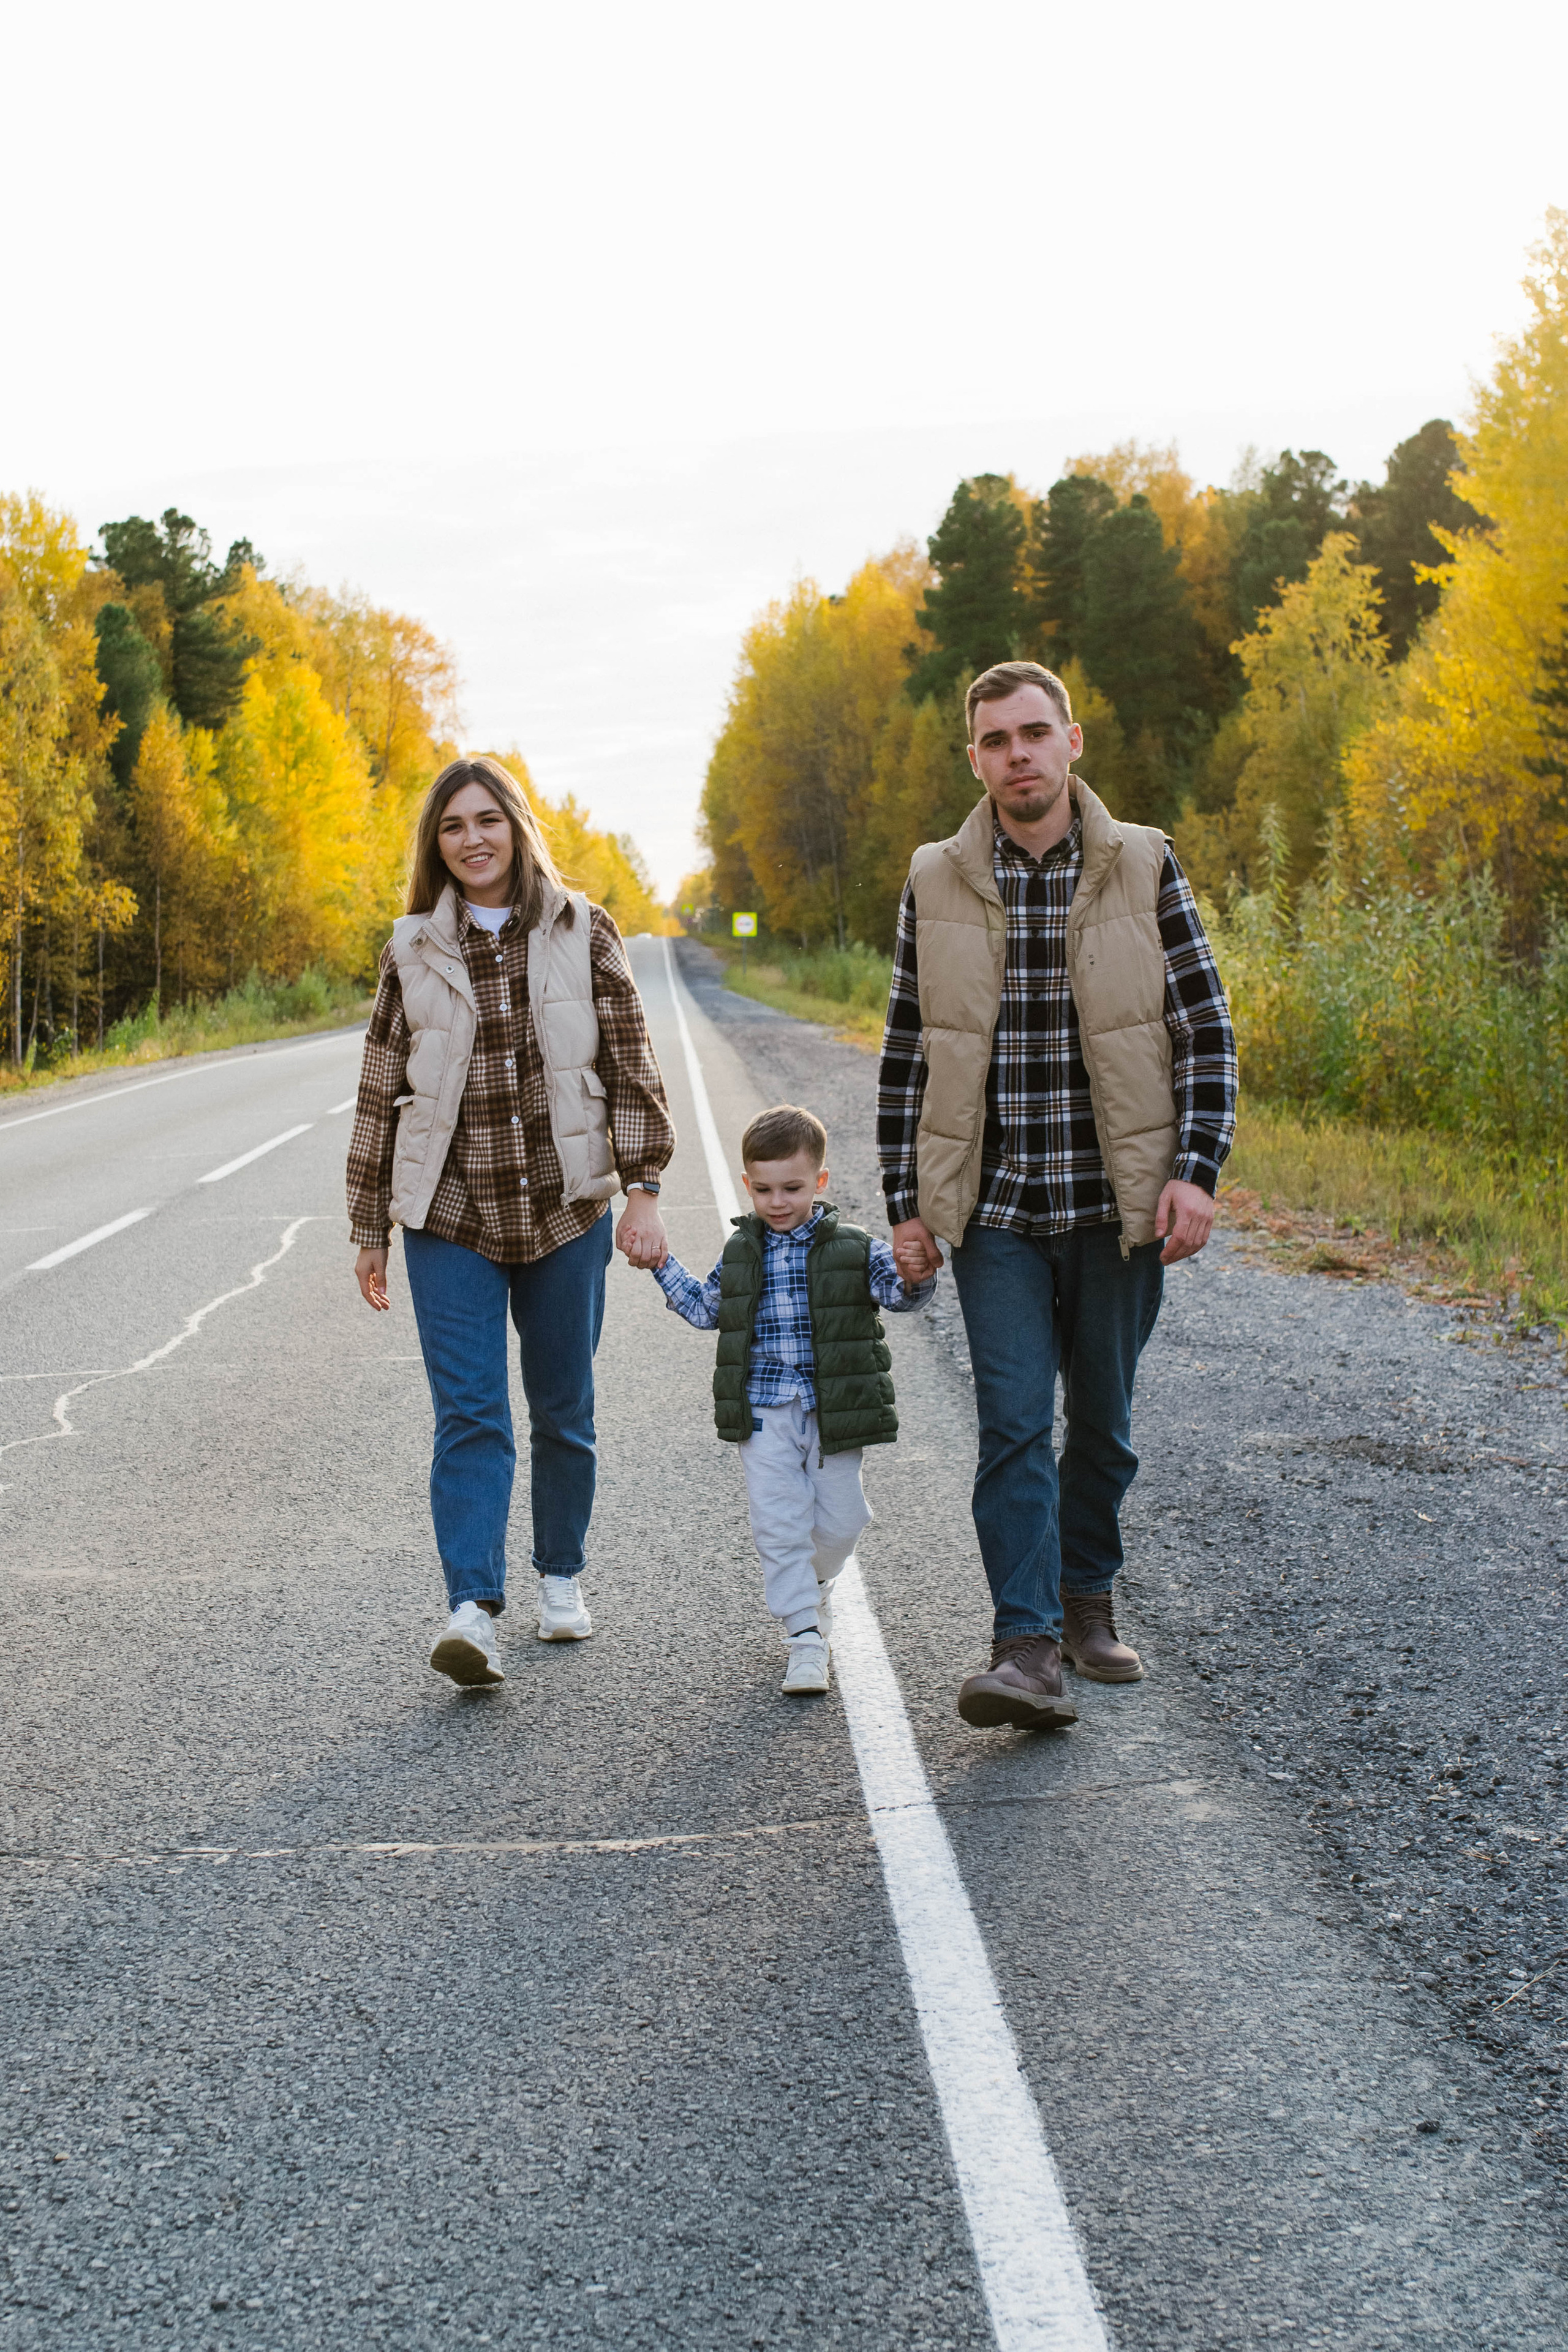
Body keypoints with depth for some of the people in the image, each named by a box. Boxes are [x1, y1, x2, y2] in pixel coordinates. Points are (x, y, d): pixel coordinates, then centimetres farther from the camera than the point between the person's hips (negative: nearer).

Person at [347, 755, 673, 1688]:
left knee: (563, 1409, 11)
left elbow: (631, 1067, 2)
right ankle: (473, 1609, -17)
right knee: (469, 1411, -11)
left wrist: (644, 1190, -5)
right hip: (451, 1216, 0)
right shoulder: (413, 952, 5)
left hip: (567, 1210, 0)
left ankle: (562, 1578, 29)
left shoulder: (583, 931, 3)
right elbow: (383, 1093, 9)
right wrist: (370, 1228, 10)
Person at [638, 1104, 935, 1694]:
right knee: (778, 1524, -5)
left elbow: (897, 1292, -12)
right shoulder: (740, 1253, 8)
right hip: (764, 1414, 1)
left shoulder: (853, 1249, -2)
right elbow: (707, 1310, 21)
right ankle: (805, 1635, 0)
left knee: (839, 1520, 5)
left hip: (832, 1414, -1)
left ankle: (808, 1590, 35)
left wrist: (916, 1275, -34)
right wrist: (664, 1267, 13)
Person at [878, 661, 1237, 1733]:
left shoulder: (1144, 868, 0)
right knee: (1014, 1424, -9)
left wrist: (1197, 1173, -9)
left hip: (1117, 1202, 0)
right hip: (994, 1211, 0)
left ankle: (1086, 1596, 30)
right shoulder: (938, 883, 3)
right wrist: (906, 1204, 3)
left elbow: (1206, 1031, 1)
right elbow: (907, 1054, 8)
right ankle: (1028, 1647, -10)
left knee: (1103, 1421, 10)